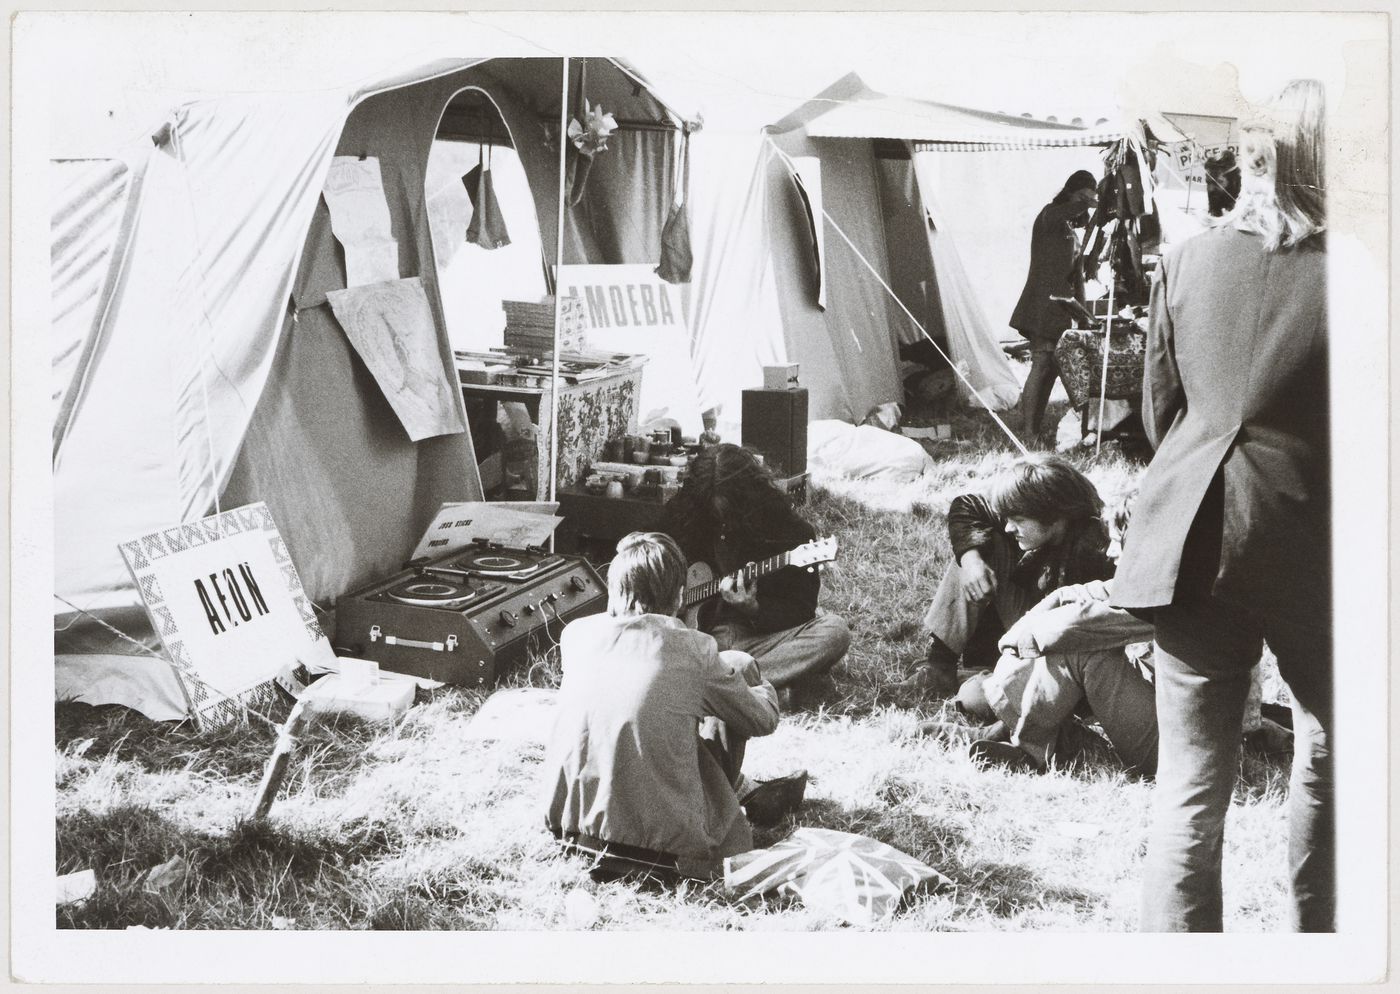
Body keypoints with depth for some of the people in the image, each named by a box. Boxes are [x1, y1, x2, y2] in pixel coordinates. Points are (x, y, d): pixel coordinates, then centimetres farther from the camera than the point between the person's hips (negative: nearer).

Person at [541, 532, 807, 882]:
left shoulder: (575, 634, -1)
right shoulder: (693, 649, -11)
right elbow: (762, 720, 4)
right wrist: (764, 688, 28)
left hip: (569, 821, 5)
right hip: (661, 836, -4)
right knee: (738, 665, 9)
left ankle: (748, 791, 39)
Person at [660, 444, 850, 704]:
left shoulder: (791, 532, -7)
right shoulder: (685, 520, 1)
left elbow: (801, 610, -7)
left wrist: (754, 609, -24)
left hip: (761, 635, -1)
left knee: (834, 631, -29)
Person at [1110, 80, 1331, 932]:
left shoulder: (1189, 261, 1)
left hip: (1191, 541, 2)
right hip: (1307, 546, -2)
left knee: (1190, 781, 6)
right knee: (1328, 749, 23)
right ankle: (1316, 930, 36)